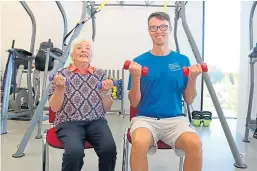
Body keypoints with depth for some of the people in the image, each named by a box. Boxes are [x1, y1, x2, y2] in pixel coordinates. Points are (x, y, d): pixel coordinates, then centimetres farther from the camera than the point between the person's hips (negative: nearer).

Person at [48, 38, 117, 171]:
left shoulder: (100, 74, 10)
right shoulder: (62, 74, 6)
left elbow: (107, 108, 9)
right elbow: (54, 108, 2)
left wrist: (105, 91, -9)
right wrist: (60, 87, -13)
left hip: (96, 121, 2)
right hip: (69, 122, -1)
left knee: (109, 148, -26)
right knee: (75, 151, -30)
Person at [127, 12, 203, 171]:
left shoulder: (183, 60, 6)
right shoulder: (139, 61, 1)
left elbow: (189, 100, 7)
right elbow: (134, 103, -1)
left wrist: (192, 79, -10)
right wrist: (135, 78, -16)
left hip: (175, 119, 2)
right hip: (145, 118, -1)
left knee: (195, 143, -28)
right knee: (139, 142, -33)